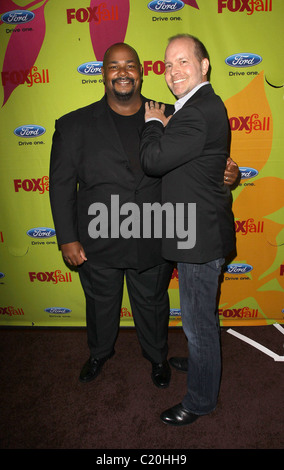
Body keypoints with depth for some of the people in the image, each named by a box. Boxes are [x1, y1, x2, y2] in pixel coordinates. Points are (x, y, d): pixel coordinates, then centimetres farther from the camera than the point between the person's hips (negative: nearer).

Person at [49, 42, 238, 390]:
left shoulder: (169, 118, 0)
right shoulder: (74, 125, -3)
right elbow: (61, 185, -3)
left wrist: (224, 173, -12)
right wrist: (67, 239, -7)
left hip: (154, 243, 1)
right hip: (97, 244, 0)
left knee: (152, 305, 21)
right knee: (100, 305, 22)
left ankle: (157, 357, 50)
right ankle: (99, 353, 53)